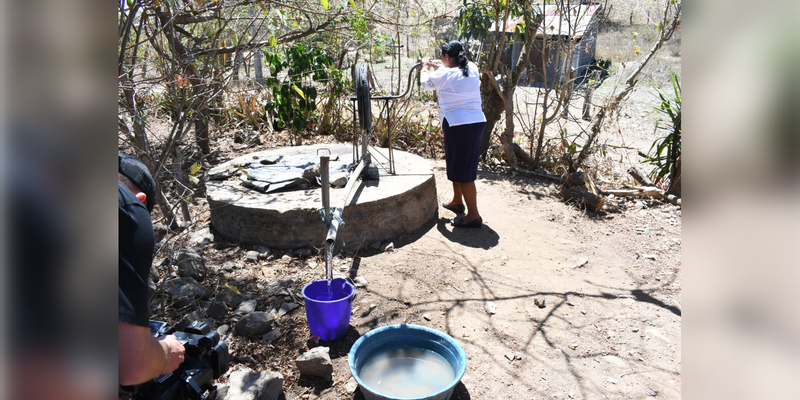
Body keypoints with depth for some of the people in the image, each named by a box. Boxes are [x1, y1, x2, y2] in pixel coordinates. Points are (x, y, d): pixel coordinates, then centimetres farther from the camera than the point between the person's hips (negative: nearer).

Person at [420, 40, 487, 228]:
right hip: (477, 123, 7)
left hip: (458, 126, -7)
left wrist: (426, 67, 30)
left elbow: (426, 81, 10)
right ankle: (457, 201, 39)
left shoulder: (444, 75, -10)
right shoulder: (472, 69, 7)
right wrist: (437, 67, 35)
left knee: (463, 171, -2)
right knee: (458, 165, 23)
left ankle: (473, 215, 0)